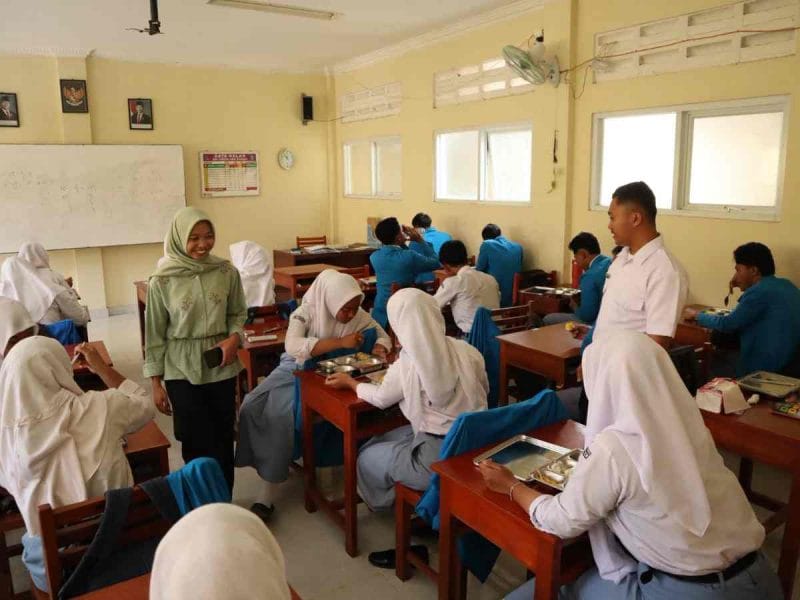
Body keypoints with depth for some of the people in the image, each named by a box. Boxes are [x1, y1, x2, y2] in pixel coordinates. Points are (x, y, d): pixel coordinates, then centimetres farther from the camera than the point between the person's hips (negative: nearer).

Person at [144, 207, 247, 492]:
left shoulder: (227, 272, -3)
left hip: (221, 368, 3)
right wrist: (156, 383, -1)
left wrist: (234, 338, -12)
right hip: (182, 372, -2)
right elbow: (155, 334, -2)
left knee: (223, 440, 12)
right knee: (199, 444, 2)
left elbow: (238, 313, 10)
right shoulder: (162, 281, -9)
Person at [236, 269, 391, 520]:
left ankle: (267, 496, -14)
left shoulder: (359, 316, -8)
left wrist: (379, 350, -19)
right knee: (252, 406, -17)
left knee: (280, 414, -24)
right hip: (296, 370, 2)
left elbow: (383, 336, 6)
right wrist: (340, 342, -35)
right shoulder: (306, 313, -15)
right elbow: (293, 346, -31)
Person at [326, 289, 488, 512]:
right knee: (383, 442, 26)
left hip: (441, 459, -6)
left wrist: (349, 382, 21)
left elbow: (380, 398, 3)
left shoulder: (408, 365, -16)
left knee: (367, 458, 21)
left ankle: (388, 502, 45)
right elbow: (483, 392, 13)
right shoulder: (467, 350, -4)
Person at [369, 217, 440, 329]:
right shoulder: (410, 256, -19)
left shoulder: (374, 257, -5)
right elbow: (436, 263, -3)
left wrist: (403, 244, 6)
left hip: (380, 315, 3)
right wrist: (420, 240, -1)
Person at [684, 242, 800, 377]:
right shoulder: (786, 285, 10)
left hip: (764, 367, -9)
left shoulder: (759, 292, -19)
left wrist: (697, 315, 3)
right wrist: (745, 289, 11)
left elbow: (727, 325, -12)